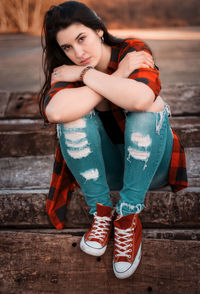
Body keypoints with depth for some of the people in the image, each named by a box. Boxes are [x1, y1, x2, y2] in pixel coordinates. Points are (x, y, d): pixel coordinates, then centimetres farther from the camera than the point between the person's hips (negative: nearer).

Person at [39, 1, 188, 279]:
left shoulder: (133, 50, -15)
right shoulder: (67, 71, -9)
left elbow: (141, 98, -40)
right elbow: (54, 111, -35)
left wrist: (86, 74, -26)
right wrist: (118, 75, -29)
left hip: (149, 164, -1)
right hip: (103, 168, 2)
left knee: (148, 106, -30)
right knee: (74, 112, -23)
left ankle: (128, 216, -25)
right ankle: (102, 212, -18)